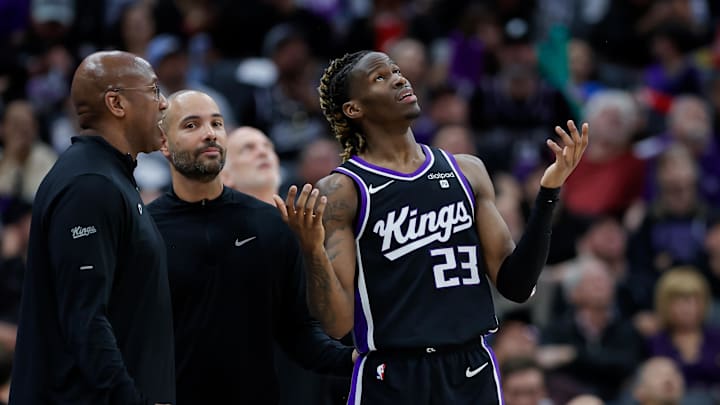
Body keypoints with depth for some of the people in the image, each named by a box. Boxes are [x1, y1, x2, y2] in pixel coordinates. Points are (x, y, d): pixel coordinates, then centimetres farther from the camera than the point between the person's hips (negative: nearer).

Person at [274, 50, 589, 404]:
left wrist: (548, 193, 0)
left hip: (473, 376, 4)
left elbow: (515, 285, 7)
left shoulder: (466, 171, 9)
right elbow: (337, 323, -10)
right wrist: (313, 251, -26)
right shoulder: (339, 192, -5)